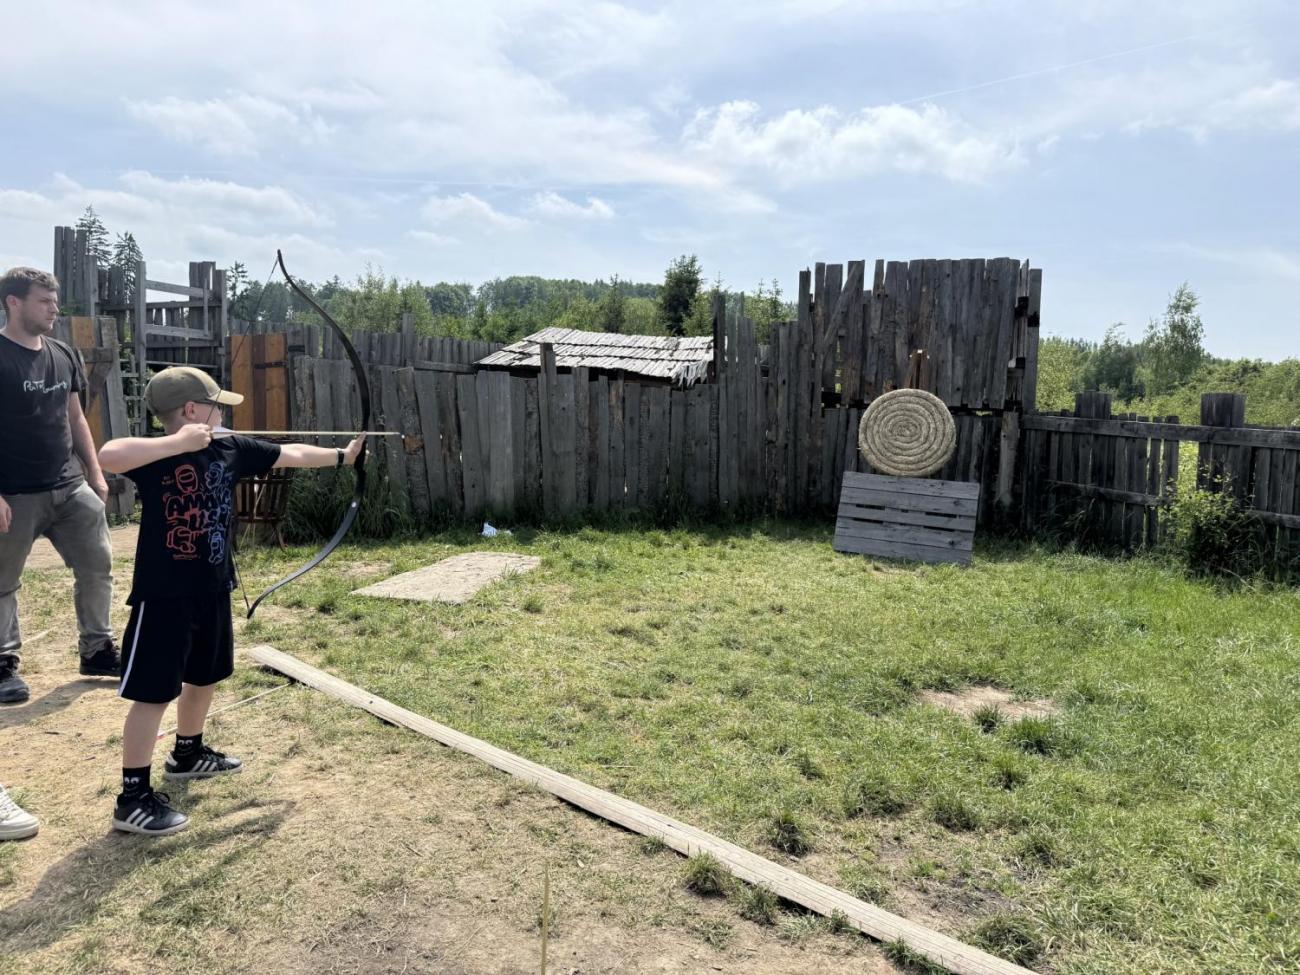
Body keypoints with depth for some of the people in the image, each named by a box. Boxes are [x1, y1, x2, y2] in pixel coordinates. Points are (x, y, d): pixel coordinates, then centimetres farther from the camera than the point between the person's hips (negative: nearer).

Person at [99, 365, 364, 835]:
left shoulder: (231, 450, 2)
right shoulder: (158, 454, -18)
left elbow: (290, 455, 13)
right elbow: (109, 455, -39)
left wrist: (341, 456, 21)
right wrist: (179, 442, -34)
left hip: (212, 589, 8)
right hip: (164, 595, -8)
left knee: (204, 676, 23)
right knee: (153, 693, -1)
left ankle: (187, 754, 46)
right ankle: (133, 798, 9)